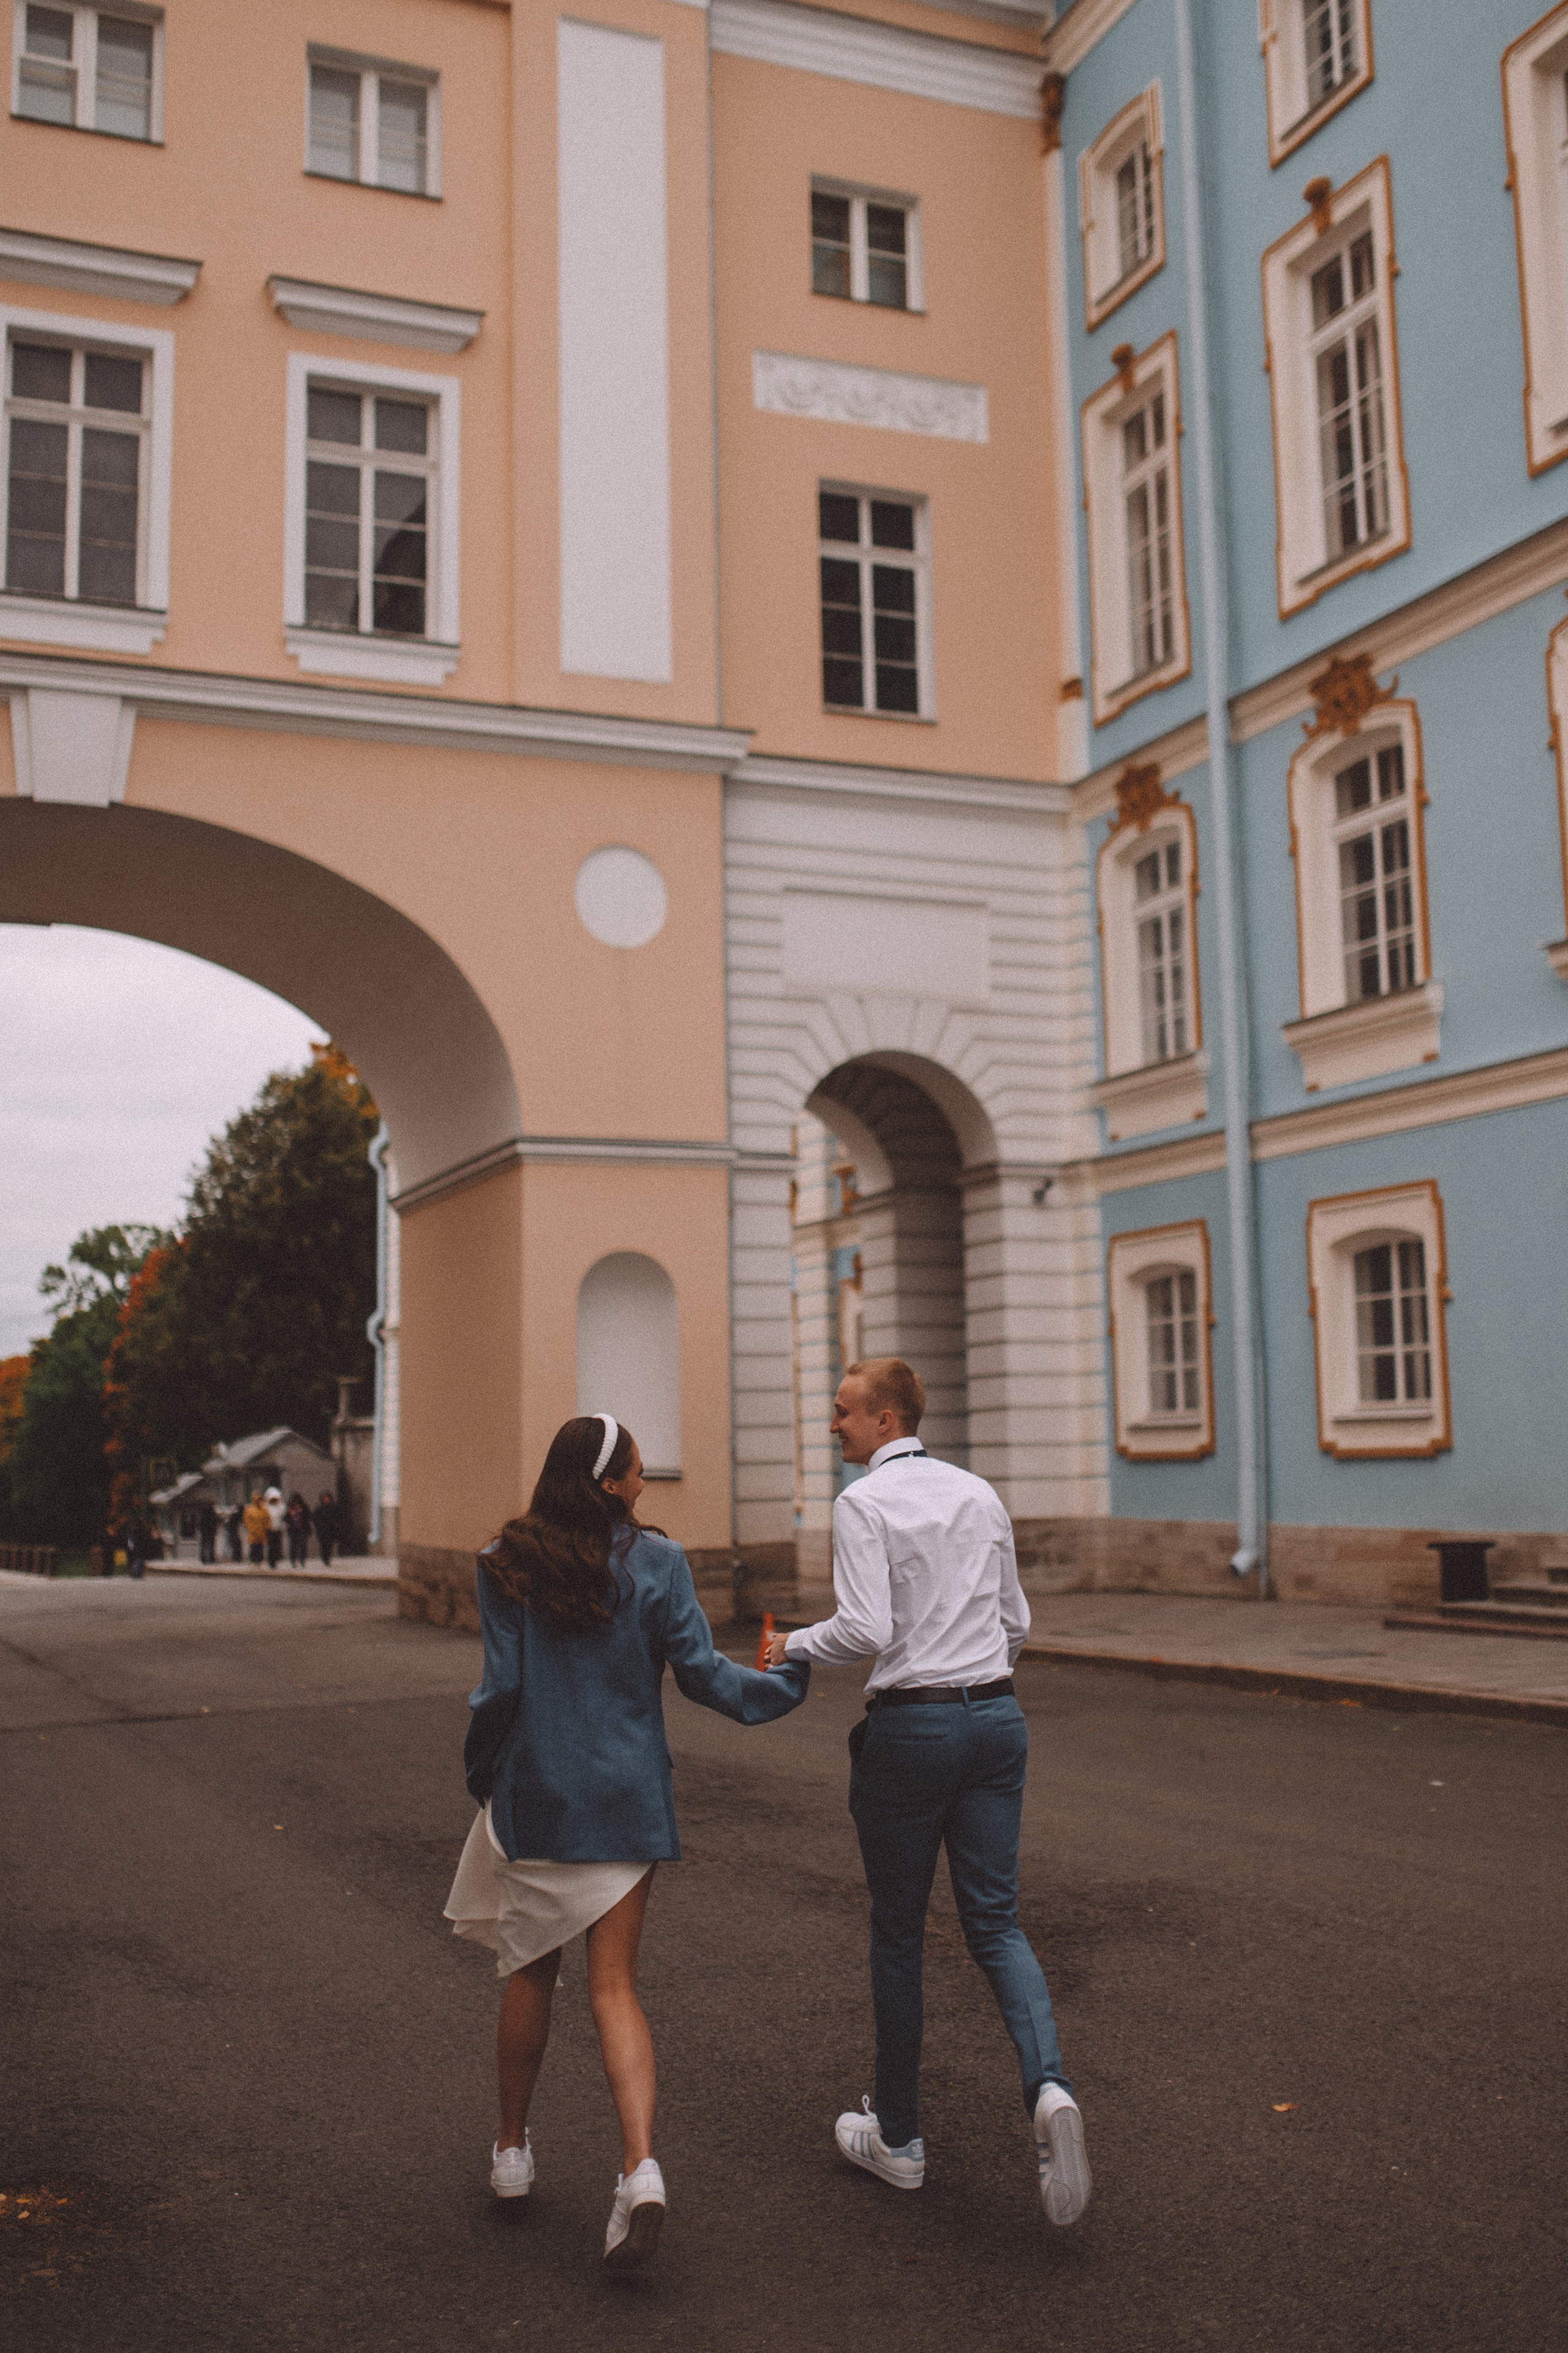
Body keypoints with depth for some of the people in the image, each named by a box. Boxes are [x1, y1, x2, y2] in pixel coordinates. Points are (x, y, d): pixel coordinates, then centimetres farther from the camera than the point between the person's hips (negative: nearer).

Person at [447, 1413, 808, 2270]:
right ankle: (639, 2165, -11)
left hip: (535, 1791, 0)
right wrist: (787, 1683, 11)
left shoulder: (505, 1566, -5)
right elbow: (701, 1673, -4)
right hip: (628, 1795, 0)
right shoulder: (655, 1561, -5)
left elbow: (501, 1685, -7)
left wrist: (479, 1775, 8)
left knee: (531, 1972, 17)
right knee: (614, 1985, 4)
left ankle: (512, 2148, 30)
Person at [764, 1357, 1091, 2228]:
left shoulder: (863, 1503, -10)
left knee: (897, 1933, 10)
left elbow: (864, 1629, -19)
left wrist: (793, 1646, -2)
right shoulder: (980, 1495, 10)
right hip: (997, 1716, 5)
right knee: (995, 1922, 8)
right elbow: (1014, 1623, 14)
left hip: (911, 1728, -5)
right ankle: (1048, 2090, -17)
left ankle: (897, 2137, 23)